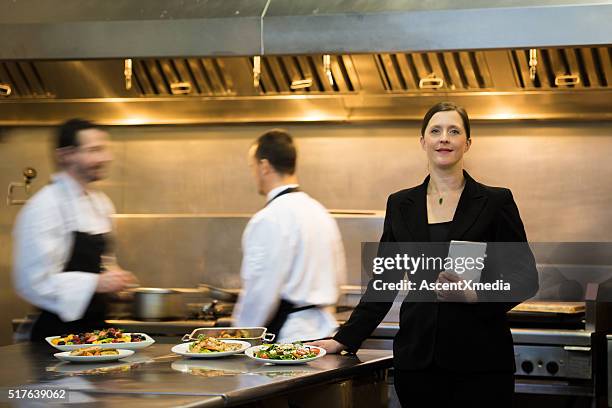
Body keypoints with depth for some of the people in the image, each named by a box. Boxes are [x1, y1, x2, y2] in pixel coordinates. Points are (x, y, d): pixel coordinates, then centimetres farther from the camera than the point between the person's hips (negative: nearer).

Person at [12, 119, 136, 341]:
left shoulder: (100, 202, 11)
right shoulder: (42, 207, -15)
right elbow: (33, 282, -19)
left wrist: (112, 276, 4)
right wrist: (96, 283, -22)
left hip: (96, 328, 8)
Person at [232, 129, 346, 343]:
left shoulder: (269, 219, -14)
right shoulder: (320, 212, 14)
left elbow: (260, 291, -15)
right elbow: (337, 274, 20)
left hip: (289, 337, -9)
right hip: (323, 330, 9)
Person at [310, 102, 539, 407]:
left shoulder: (495, 202, 1)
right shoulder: (401, 205, 10)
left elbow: (525, 279, -1)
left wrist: (473, 295, -17)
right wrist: (344, 339, 8)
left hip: (479, 359, -3)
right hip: (416, 357, 3)